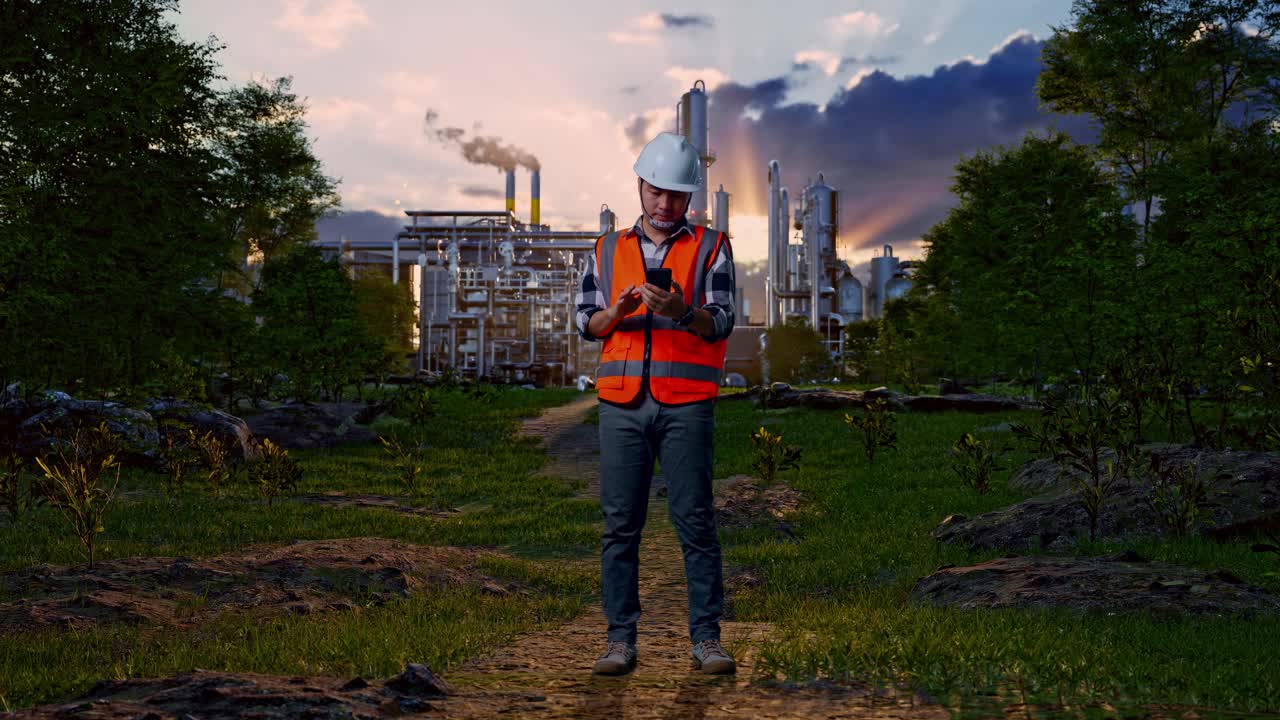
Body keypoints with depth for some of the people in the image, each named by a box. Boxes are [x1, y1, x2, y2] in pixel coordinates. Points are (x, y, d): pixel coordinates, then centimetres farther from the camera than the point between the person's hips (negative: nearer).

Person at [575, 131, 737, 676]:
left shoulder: (711, 247, 8)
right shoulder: (608, 250, 17)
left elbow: (722, 323, -2)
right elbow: (585, 321, 11)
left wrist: (682, 311, -22)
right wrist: (616, 312, -10)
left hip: (687, 404, -2)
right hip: (622, 404, 2)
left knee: (695, 520, -3)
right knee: (620, 523, 1)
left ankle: (706, 638, 3)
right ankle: (621, 639, 7)